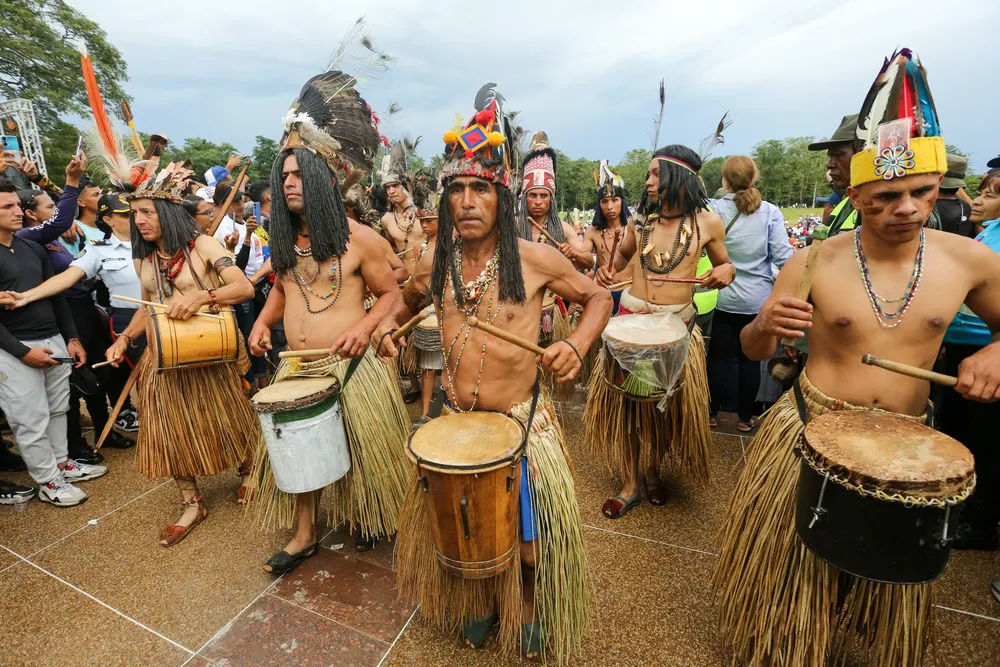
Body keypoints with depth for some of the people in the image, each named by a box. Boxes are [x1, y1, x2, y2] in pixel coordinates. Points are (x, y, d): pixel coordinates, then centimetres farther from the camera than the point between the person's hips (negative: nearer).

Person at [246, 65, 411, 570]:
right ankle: (304, 535, 33)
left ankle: (367, 519, 36)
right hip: (296, 368, 5)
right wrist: (264, 321, 1)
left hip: (350, 367, -5)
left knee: (362, 451, 8)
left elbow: (391, 293, -6)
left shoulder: (358, 239, -10)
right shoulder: (283, 241, 7)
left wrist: (363, 326, -22)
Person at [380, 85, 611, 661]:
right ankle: (478, 602, 51)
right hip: (455, 420, 3)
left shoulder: (536, 258, -13)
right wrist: (390, 321, 0)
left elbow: (598, 296, 0)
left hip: (522, 420, -3)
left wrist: (577, 344, -18)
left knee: (527, 534, 14)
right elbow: (411, 299, 20)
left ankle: (528, 604, 47)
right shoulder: (435, 263, -2)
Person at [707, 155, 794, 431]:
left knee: (718, 356, 11)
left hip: (725, 296, 0)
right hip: (759, 298, 1)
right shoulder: (770, 211, -5)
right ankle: (745, 417, 23)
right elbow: (783, 255, -8)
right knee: (750, 358, 10)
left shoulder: (714, 209, -7)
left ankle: (711, 412, 23)